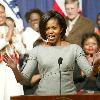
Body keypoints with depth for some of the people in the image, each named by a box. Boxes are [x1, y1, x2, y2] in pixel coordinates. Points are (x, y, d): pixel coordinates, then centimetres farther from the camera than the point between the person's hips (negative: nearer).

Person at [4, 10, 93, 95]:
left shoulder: (74, 49, 8)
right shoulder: (37, 50, 9)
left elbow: (89, 73, 4)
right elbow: (24, 80, 8)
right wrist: (15, 69, -11)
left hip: (68, 95, 0)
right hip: (43, 95, 0)